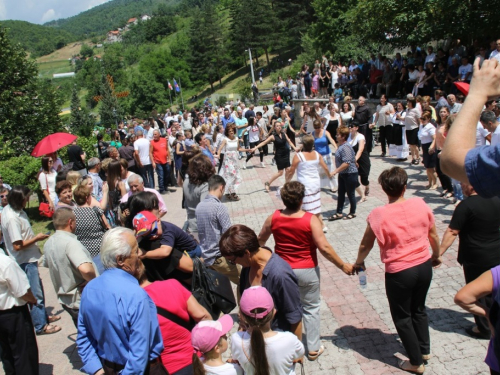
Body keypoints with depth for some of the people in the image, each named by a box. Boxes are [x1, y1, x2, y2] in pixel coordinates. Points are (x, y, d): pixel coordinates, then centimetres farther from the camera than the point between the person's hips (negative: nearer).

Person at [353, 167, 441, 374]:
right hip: (424, 266, 5)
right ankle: (425, 350, 43)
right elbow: (433, 235, 4)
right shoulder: (421, 205, -8)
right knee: (419, 309, 27)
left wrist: (358, 263, 12)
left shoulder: (379, 215, -18)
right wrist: (436, 256, 22)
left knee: (402, 317, 16)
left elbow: (366, 245, -7)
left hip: (399, 272, -4)